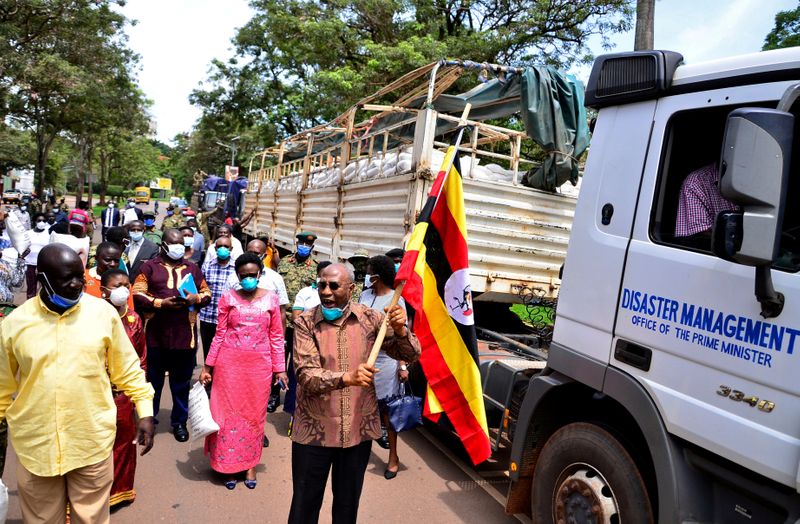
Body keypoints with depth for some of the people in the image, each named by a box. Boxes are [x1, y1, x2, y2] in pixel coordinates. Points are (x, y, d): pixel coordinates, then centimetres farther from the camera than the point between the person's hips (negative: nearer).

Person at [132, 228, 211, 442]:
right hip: (156, 334, -2)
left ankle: (179, 421, 24)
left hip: (185, 334, 2)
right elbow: (137, 294, -4)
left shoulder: (192, 268, 12)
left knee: (182, 381, 11)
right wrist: (160, 303, -17)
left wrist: (196, 298, -8)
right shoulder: (150, 267, 3)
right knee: (153, 379, 12)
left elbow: (207, 293, 14)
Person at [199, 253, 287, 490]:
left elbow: (276, 337, 4)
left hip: (259, 365, 0)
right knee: (229, 412, 7)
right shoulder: (229, 298, 2)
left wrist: (279, 369, 1)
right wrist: (207, 367, 2)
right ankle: (228, 465, 22)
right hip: (229, 363, 0)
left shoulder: (271, 298, 2)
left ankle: (249, 465, 23)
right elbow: (219, 335, 4)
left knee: (254, 413, 8)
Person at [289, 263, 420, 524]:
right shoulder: (305, 322, -9)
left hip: (358, 428, 2)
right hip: (314, 430, -1)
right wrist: (347, 377, -37)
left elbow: (410, 355, -3)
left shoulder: (370, 319, -4)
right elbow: (306, 375, -19)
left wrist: (400, 330, -24)